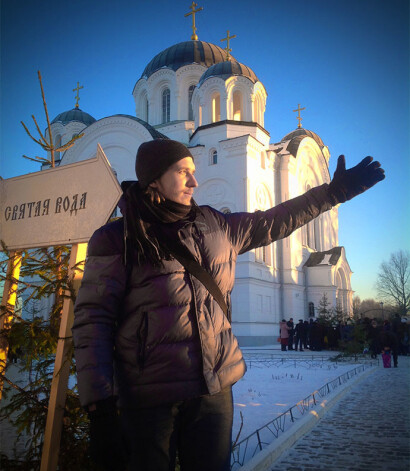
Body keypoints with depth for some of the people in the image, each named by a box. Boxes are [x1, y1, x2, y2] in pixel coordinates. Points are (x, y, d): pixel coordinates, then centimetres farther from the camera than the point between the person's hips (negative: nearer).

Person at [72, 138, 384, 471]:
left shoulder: (216, 227, 7)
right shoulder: (116, 240, -7)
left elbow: (273, 222, 19)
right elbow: (93, 322, -10)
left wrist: (334, 191, 19)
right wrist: (100, 409, -16)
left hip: (215, 389, 4)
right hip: (148, 398, -4)